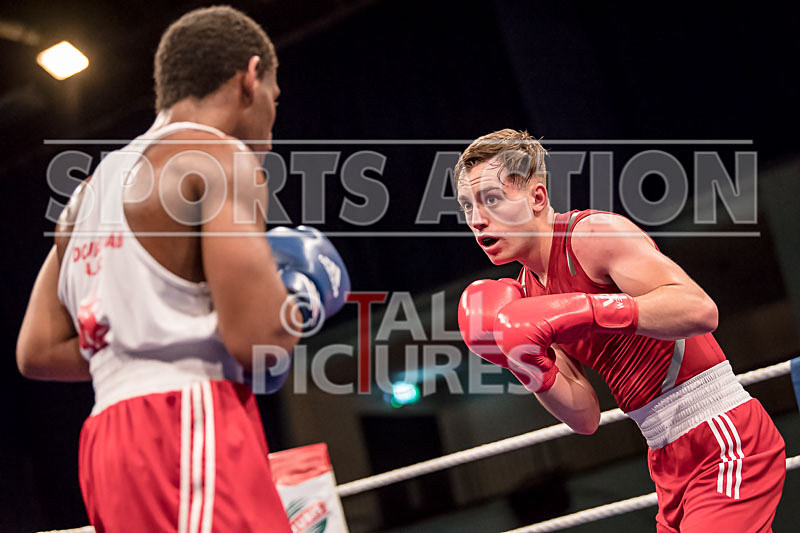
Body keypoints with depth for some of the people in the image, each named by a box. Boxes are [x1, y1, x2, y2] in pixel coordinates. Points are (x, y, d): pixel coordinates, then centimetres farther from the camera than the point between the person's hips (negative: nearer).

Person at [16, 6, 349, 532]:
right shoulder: (220, 157, -2)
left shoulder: (89, 190, 24)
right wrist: (305, 298, 8)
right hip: (188, 424, -9)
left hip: (109, 437, 9)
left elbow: (37, 352, 21)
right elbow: (259, 339, -13)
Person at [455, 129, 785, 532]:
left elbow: (700, 310, -28)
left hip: (724, 438, -9)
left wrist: (581, 309, -32)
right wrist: (530, 367, -11)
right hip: (669, 459, 9)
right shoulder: (526, 291, 10)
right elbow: (586, 418, 7)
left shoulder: (594, 234, -13)